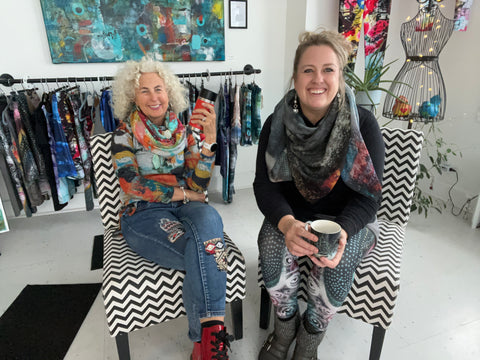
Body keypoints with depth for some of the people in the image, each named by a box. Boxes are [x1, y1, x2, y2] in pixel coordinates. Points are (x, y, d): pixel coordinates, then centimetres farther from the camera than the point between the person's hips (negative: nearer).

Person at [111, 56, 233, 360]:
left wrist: (209, 138, -14)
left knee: (209, 218, -35)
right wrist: (182, 193, -7)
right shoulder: (125, 132, 5)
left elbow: (198, 184, -2)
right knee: (207, 255, -32)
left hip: (185, 208, 3)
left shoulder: (183, 130, 10)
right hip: (143, 214, -2)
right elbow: (132, 184, -8)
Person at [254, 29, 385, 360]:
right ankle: (285, 327, 3)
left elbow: (368, 196, -14)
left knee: (338, 262, -30)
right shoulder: (277, 124, -9)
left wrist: (341, 232, -35)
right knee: (273, 246, -28)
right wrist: (286, 223, -32)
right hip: (292, 214, 2)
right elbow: (265, 184, -11)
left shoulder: (363, 125, -15)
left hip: (346, 219, -1)